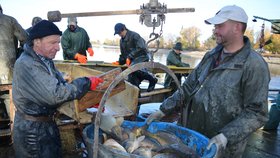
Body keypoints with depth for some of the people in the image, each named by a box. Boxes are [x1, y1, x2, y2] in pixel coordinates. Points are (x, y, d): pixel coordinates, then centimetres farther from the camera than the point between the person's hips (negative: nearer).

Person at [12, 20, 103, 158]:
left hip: (47, 124, 8)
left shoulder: (45, 60, 5)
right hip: (32, 131, -8)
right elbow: (55, 94, -31)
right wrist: (86, 83, -23)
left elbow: (60, 86, 4)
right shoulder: (26, 65, -24)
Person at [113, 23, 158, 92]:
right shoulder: (122, 41, 14)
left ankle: (152, 79, -17)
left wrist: (129, 57, -27)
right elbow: (123, 54, 22)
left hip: (142, 57, -8)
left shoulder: (134, 35, -11)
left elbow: (140, 48, -24)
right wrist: (120, 62, 5)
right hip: (133, 60, 8)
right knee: (132, 80, -1)